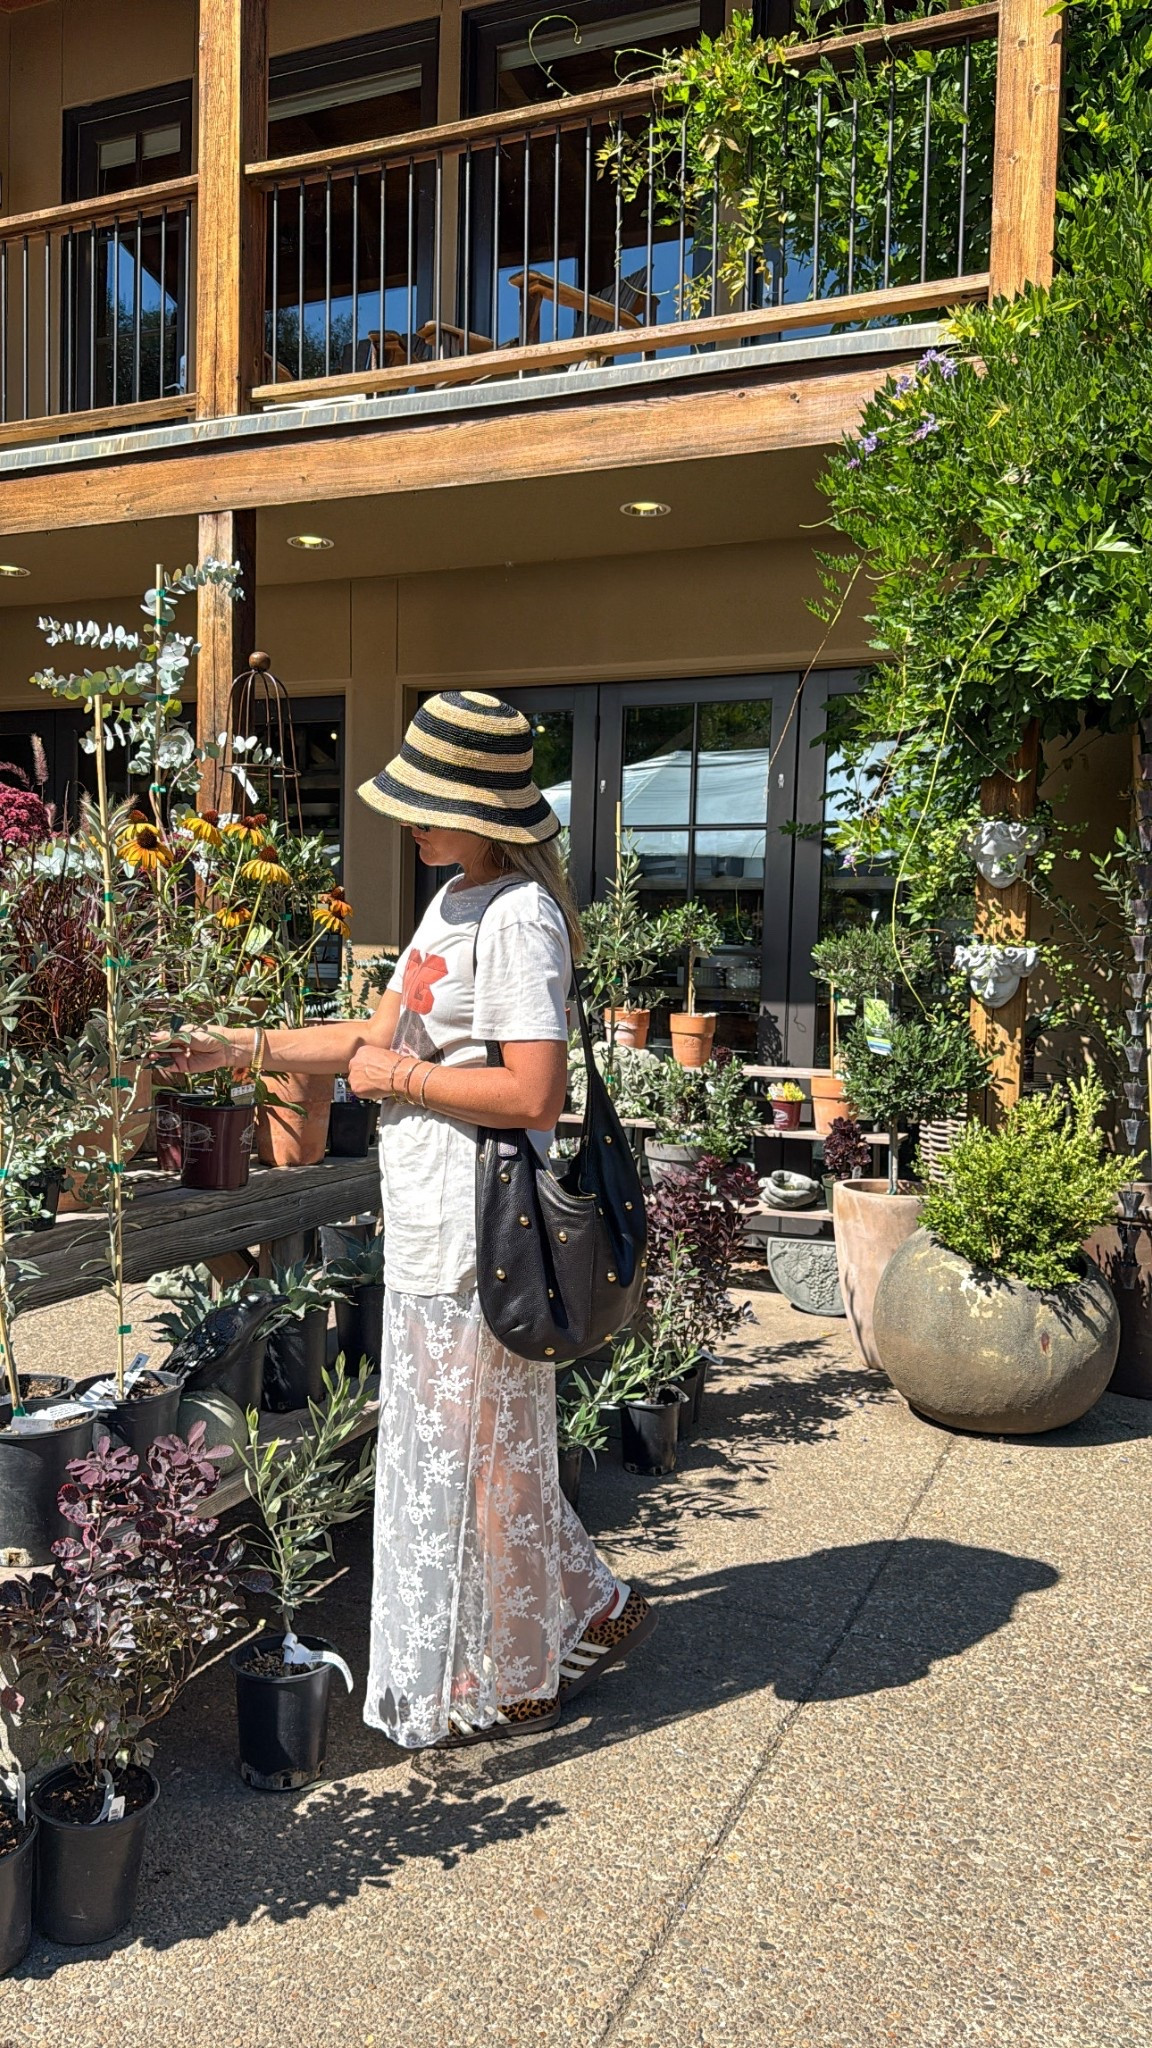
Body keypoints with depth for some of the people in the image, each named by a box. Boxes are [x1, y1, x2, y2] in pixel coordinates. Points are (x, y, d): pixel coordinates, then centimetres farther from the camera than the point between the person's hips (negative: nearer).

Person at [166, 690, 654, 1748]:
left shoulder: (518, 917, -18)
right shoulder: (455, 900, 12)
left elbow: (535, 1094, -26)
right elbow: (382, 1034, 16)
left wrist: (400, 1078, -15)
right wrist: (247, 1046, 8)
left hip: (478, 1233, -10)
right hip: (429, 1226, 10)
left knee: (480, 1451, 6)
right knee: (456, 1443, 20)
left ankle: (512, 1681, 28)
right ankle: (590, 1609, 38)